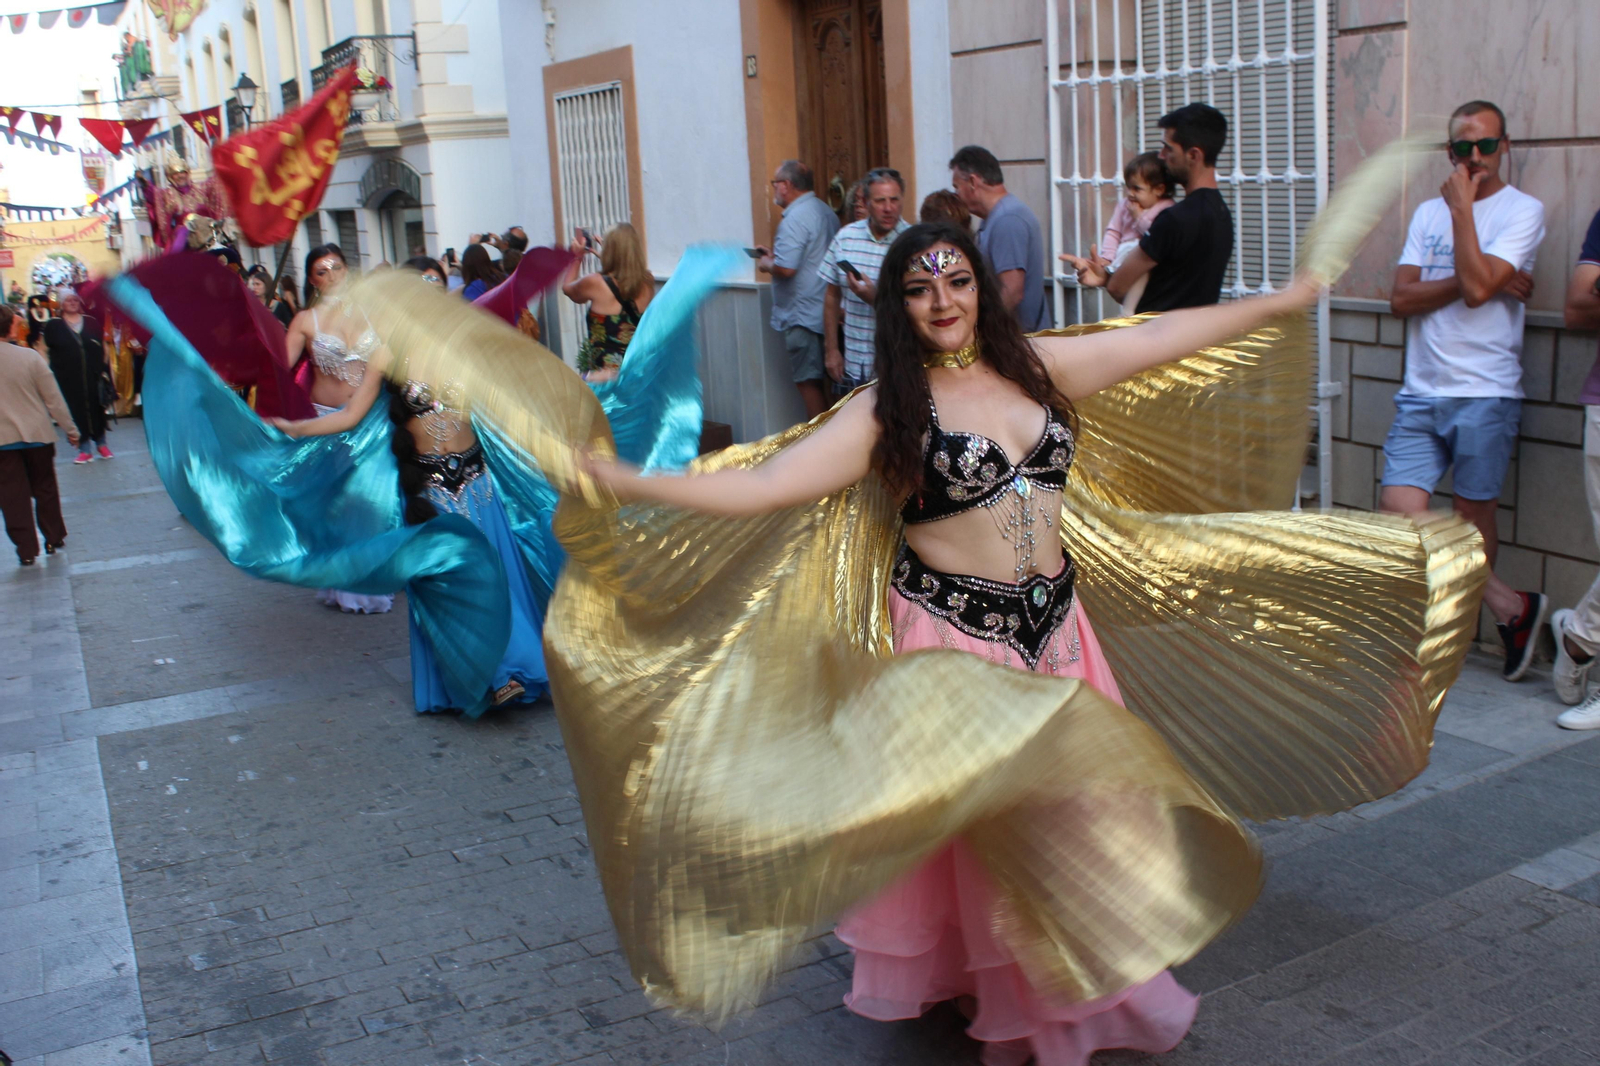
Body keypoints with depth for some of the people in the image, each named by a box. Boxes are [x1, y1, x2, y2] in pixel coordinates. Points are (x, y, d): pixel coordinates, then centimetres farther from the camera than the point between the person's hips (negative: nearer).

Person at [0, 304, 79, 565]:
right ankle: (53, 539, 23)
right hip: (37, 435, 1)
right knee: (44, 490, 15)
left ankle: (26, 549, 5)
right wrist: (70, 428, 3)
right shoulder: (29, 356, -9)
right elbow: (54, 398, -6)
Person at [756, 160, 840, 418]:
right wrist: (774, 253, 18)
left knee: (809, 382, -3)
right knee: (821, 381, 14)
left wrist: (766, 265, -5)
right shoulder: (824, 211, 13)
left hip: (802, 317, -10)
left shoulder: (795, 219, -18)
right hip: (824, 310, 10)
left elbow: (786, 268, -26)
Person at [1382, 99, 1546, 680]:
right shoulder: (1428, 212, 14)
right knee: (1398, 510, -8)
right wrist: (1477, 281, -10)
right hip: (1420, 393, 5)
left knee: (1472, 515, 3)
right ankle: (1512, 607, 4)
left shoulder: (1522, 211, -1)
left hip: (1484, 394, -4)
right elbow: (1401, 298, 2)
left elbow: (1476, 287, -17)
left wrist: (1462, 206, -10)